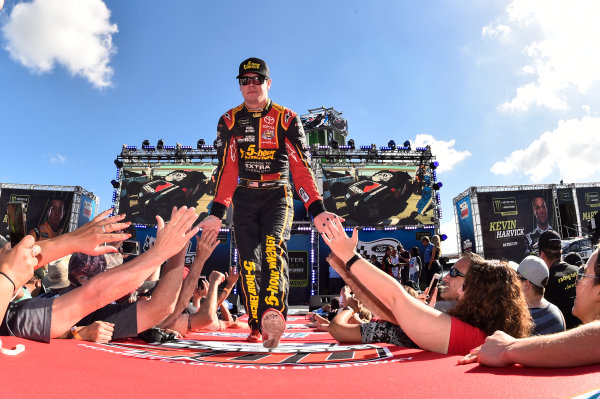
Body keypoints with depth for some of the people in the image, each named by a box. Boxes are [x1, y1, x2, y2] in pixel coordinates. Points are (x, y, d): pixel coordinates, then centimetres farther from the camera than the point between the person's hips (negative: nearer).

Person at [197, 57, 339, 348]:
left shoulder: (287, 119, -2)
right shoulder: (229, 121, 4)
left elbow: (301, 166, -9)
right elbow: (226, 168, 0)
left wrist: (316, 210, -21)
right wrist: (217, 213, -11)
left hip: (278, 195, -2)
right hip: (244, 197, 2)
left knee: (273, 247, -26)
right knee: (248, 261, -4)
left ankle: (273, 314, -38)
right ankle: (256, 326, 5)